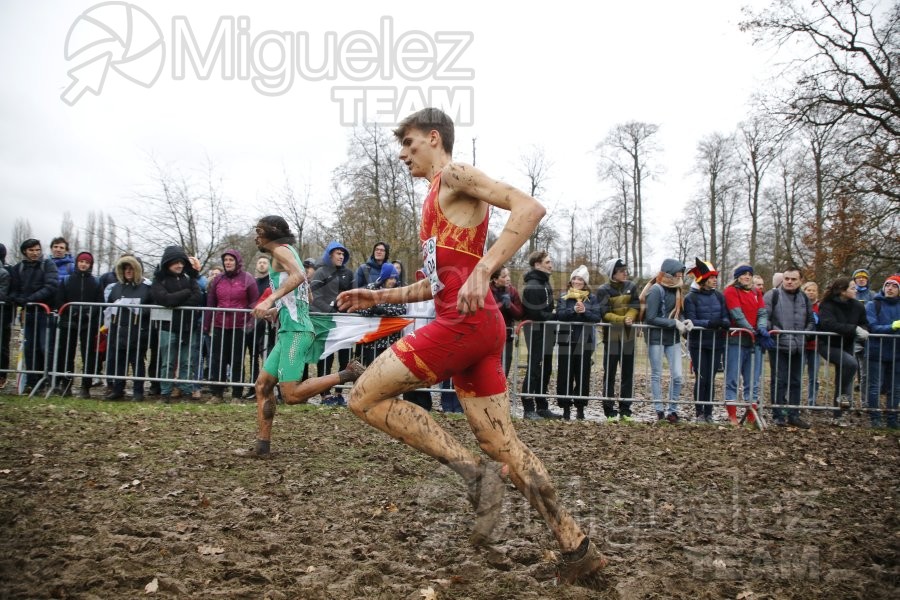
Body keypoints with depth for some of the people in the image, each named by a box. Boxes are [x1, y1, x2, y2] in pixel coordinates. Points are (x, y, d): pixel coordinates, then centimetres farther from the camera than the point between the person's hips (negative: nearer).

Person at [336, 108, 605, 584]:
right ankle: (577, 547, 11)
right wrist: (380, 296, 27)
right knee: (501, 443, 8)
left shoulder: (455, 176, -2)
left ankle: (474, 472, -11)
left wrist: (483, 270, -28)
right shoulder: (435, 202, 27)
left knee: (365, 398, -5)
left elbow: (529, 208, -18)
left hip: (465, 322, -10)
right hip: (476, 329, 10)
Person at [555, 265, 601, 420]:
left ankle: (580, 407, 11)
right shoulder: (564, 297, 8)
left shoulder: (592, 298, 8)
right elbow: (559, 314, -7)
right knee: (565, 375, -1)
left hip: (585, 342, 0)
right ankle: (566, 407, 7)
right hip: (567, 341, 0)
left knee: (583, 375, 2)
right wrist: (573, 310, -23)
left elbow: (597, 317, -3)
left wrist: (585, 311, -20)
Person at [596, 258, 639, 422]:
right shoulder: (604, 290, -6)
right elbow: (605, 314, -12)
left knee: (628, 373, 7)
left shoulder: (631, 286, 6)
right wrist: (622, 319, -24)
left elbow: (635, 307, 1)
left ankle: (625, 410, 14)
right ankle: (609, 411, 2)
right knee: (610, 373, -2)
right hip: (611, 335, -4)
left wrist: (629, 318, -19)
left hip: (628, 335, 4)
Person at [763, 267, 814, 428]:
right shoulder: (772, 295, -2)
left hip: (798, 347, 6)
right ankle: (778, 415, 3)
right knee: (779, 381, -4)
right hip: (778, 346, -6)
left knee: (796, 382, 10)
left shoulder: (804, 298, 16)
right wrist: (773, 330, -18)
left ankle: (794, 415, 18)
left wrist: (806, 333, 7)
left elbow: (811, 321, 23)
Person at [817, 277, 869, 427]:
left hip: (846, 346, 6)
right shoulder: (828, 305, -17)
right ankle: (844, 394, -9)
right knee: (851, 363, -30)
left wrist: (863, 331, -16)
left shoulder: (857, 306, 0)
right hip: (828, 345, -6)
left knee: (841, 381, 8)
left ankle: (837, 416, 19)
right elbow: (829, 324, -30)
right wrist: (854, 329, -34)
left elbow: (864, 323, 9)